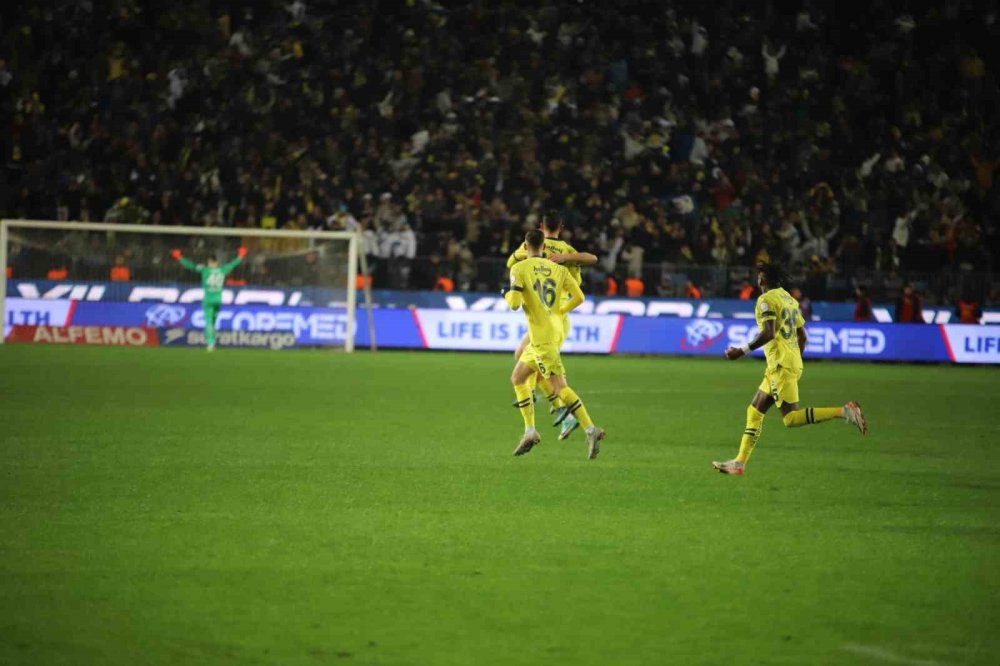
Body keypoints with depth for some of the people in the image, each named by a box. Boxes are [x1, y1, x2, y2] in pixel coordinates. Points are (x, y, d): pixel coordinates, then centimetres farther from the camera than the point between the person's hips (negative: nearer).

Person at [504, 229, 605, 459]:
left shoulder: (519, 269, -6)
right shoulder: (558, 269, 9)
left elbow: (514, 303, -15)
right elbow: (578, 297, 1)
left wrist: (507, 295, 8)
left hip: (541, 335, -7)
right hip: (556, 330, 7)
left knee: (558, 386, -12)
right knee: (517, 378, 19)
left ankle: (591, 430, -24)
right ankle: (530, 432, 14)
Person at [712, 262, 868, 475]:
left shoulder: (766, 300, -8)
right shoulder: (790, 299, 18)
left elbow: (768, 334, -20)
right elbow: (802, 337, 20)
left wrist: (742, 351, -15)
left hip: (781, 366, -10)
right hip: (792, 363, 10)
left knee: (791, 418, -14)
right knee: (754, 411, 12)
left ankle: (843, 411, -21)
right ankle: (739, 462, 11)